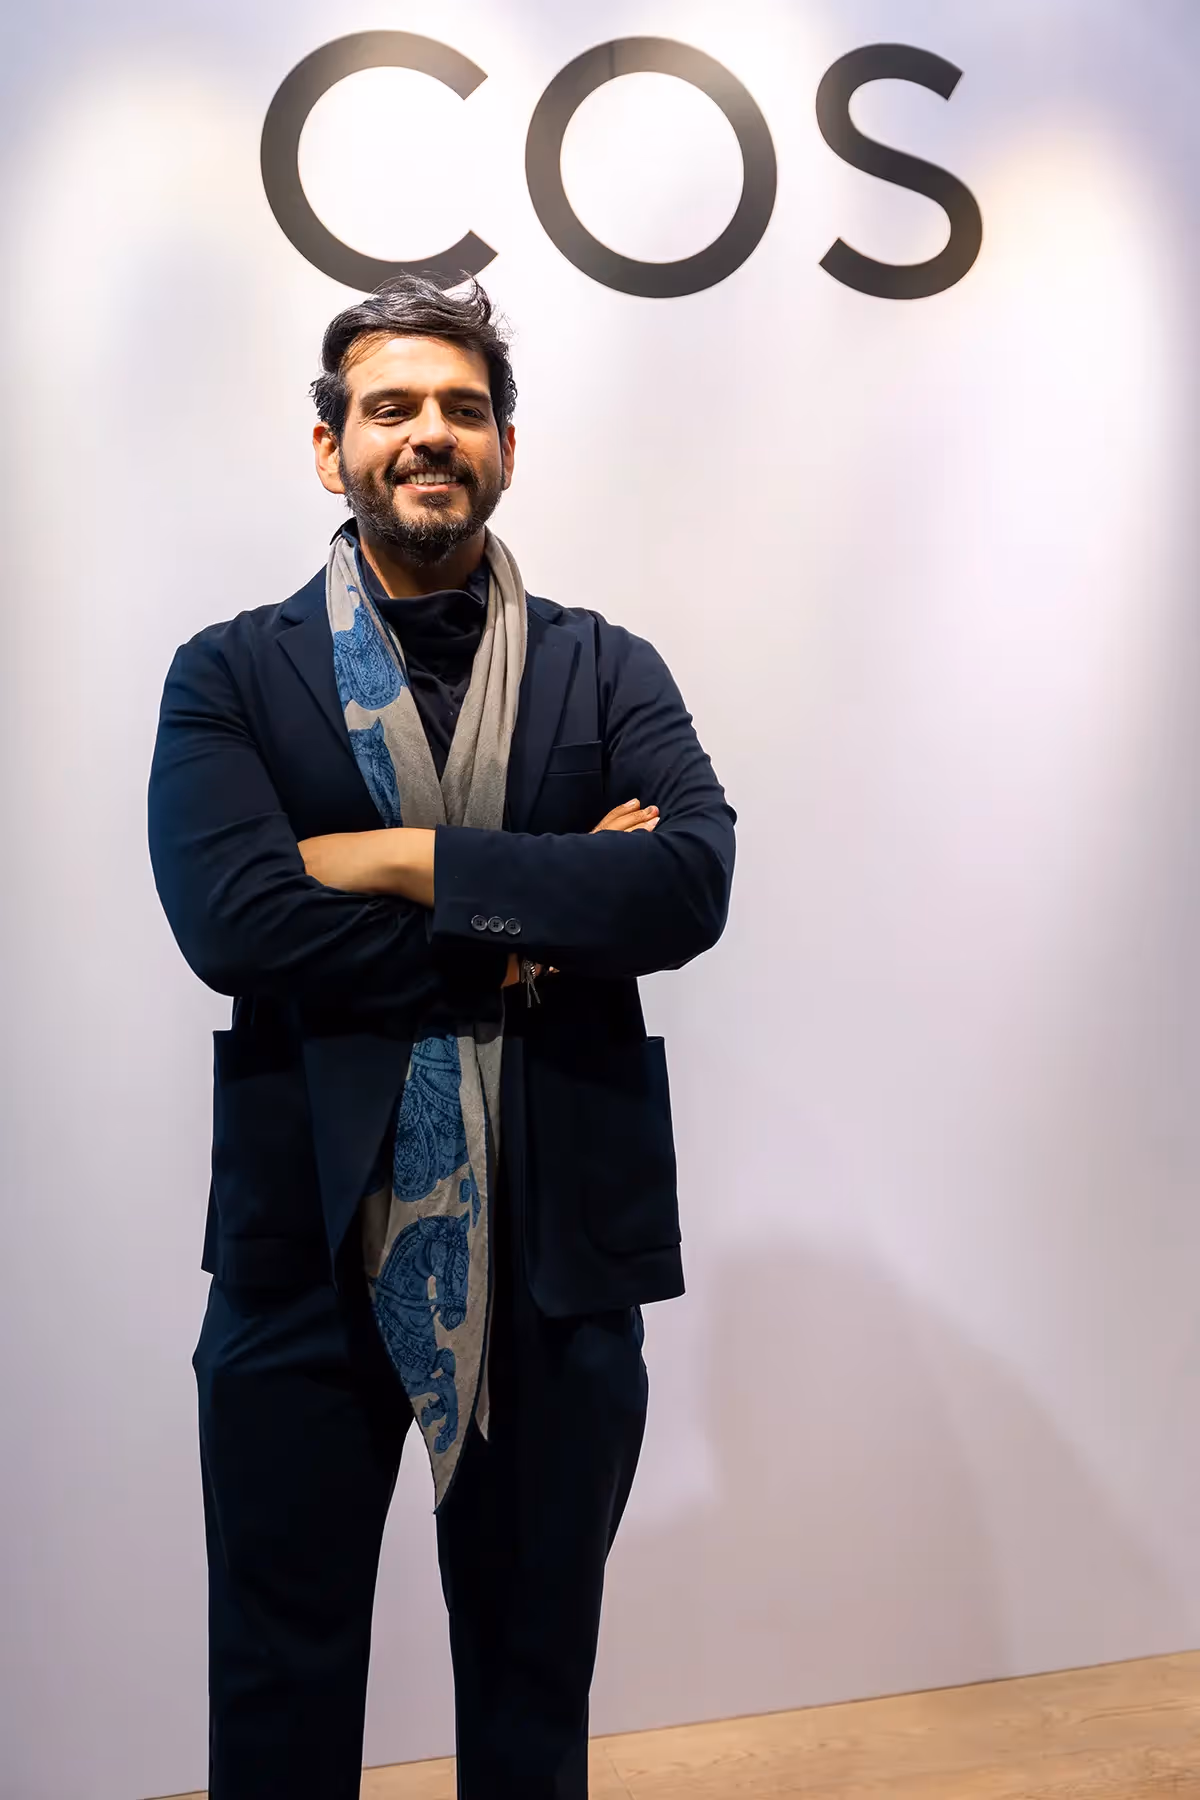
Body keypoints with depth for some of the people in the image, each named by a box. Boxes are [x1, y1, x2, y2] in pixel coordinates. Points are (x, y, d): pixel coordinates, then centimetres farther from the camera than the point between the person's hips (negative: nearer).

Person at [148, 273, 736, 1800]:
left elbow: (692, 884, -12)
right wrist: (537, 913, -14)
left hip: (557, 1234, 2)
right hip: (307, 1237, -1)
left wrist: (412, 859, -16)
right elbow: (230, 919, -16)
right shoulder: (232, 675, 1)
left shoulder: (610, 675, 5)